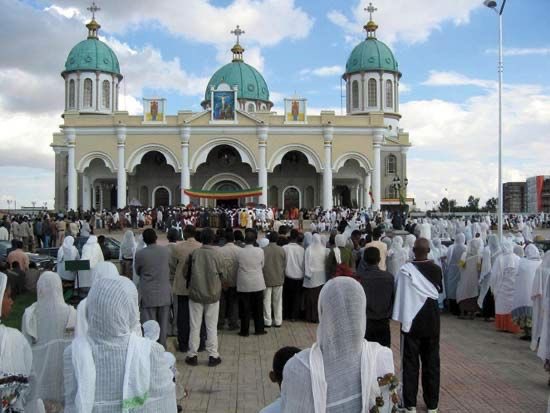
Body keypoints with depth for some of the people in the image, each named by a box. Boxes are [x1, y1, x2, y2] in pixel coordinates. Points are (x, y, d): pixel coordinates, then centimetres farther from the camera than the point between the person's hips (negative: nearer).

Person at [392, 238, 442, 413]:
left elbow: (402, 295, -15)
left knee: (410, 362, 7)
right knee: (431, 361, 11)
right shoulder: (436, 269, -4)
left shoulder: (406, 270, -15)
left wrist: (402, 319, -9)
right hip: (431, 319, 3)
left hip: (412, 320, -3)